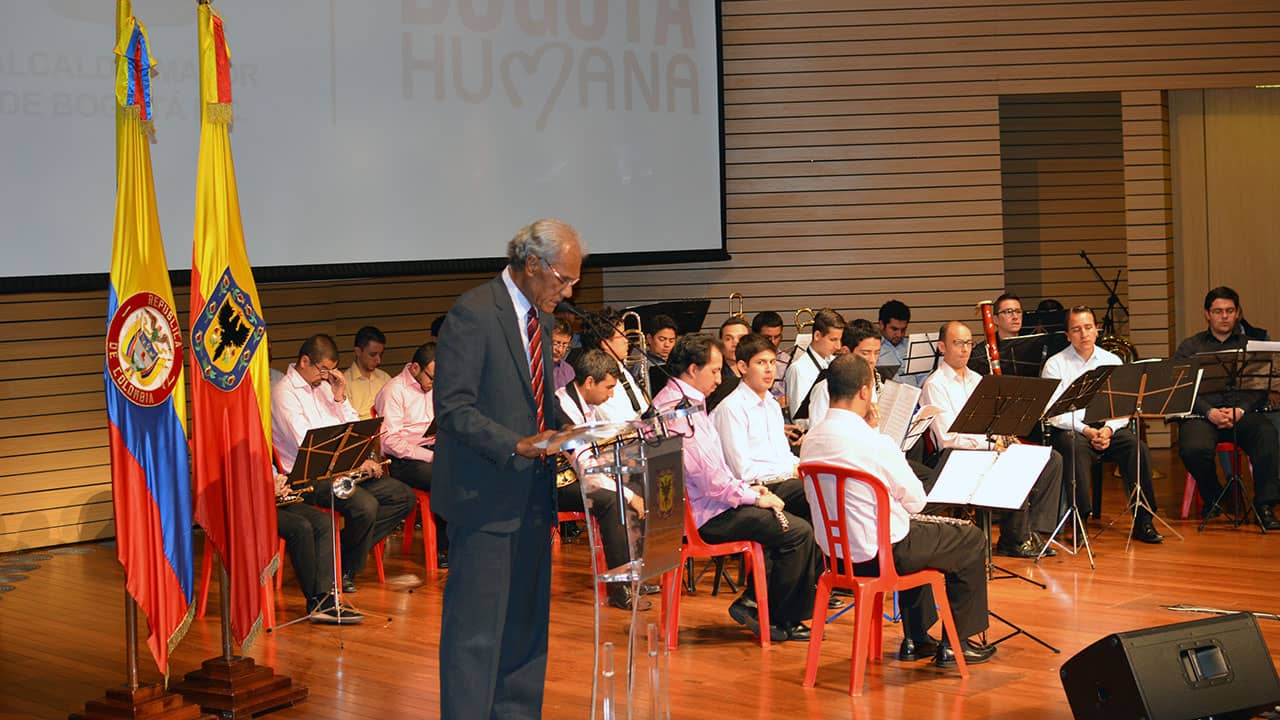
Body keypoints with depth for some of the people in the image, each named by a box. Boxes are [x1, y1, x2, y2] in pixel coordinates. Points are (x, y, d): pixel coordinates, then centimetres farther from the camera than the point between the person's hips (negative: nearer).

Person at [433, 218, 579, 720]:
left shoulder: (540, 319, 13)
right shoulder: (473, 312, -14)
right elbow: (453, 407, -18)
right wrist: (515, 446, -27)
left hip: (530, 494, 9)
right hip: (485, 496, -9)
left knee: (527, 624, 14)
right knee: (476, 630, -3)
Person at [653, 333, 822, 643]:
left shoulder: (673, 400, 13)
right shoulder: (681, 411, -22)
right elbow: (711, 480, -25)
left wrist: (748, 488, 9)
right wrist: (754, 496, -11)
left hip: (697, 505, 11)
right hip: (704, 515, -11)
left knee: (786, 519, 16)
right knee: (798, 531, -11)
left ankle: (751, 601, 15)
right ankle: (781, 621, 3)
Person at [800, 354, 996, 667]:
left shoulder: (810, 441, -4)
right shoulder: (875, 443, -25)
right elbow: (916, 501, -12)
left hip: (835, 552, 8)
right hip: (880, 553, -8)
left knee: (917, 531, 36)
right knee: (972, 541, 12)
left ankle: (916, 638, 38)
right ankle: (955, 643, 18)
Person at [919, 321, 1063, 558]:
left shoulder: (976, 379, 22)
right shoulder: (935, 385, -5)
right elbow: (948, 438, -14)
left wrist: (1005, 438, -4)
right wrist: (989, 444, -21)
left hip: (988, 447, 8)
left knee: (1052, 459, -9)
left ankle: (1032, 531, -10)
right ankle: (1014, 539, -18)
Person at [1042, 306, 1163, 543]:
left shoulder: (1112, 361, 12)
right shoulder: (1055, 365, 2)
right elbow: (1053, 412, -7)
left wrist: (1109, 429, -14)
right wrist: (1085, 430, -19)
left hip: (1107, 428, 3)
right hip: (1069, 429, -3)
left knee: (1137, 446, -26)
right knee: (1076, 448, -37)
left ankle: (1143, 521, -19)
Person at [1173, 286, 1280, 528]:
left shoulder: (1251, 345, 20)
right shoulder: (1189, 347, 17)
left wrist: (1240, 410, -12)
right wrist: (1209, 412, -14)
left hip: (1243, 413, 1)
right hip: (1202, 413, 0)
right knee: (1193, 449, -33)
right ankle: (1213, 498, -3)